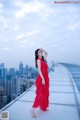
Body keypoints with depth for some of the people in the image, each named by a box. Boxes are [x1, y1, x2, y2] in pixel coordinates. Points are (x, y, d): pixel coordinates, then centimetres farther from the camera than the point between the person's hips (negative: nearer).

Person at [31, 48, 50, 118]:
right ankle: (33, 109, -9)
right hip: (41, 78, -9)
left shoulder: (43, 59, 14)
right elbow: (39, 70, -16)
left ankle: (43, 107, 26)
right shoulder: (38, 60, -8)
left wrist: (43, 50, 13)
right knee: (40, 94, -12)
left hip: (45, 78, 9)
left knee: (45, 93, 14)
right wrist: (43, 79, -23)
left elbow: (46, 54, 32)